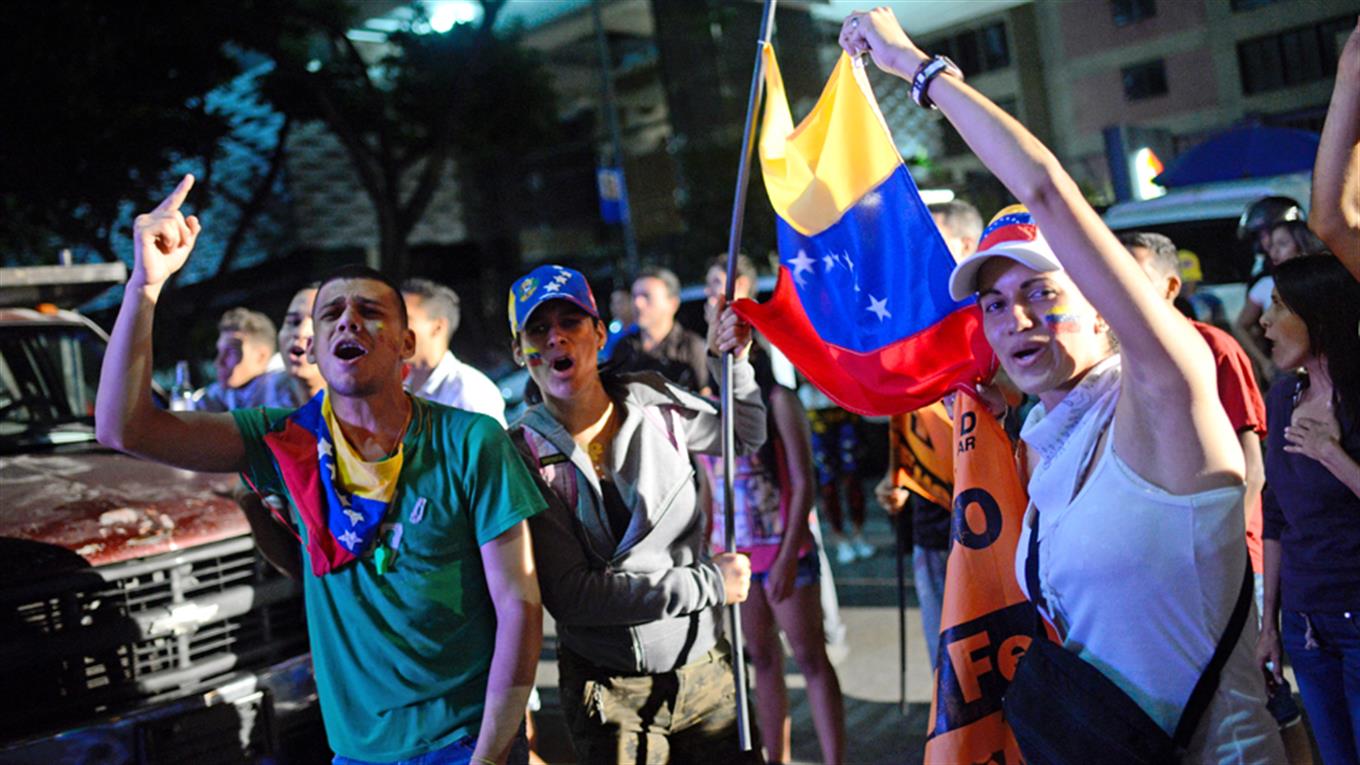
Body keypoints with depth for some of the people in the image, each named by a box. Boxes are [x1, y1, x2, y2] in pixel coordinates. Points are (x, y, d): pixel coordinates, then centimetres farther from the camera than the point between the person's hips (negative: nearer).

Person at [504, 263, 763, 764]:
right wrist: (709, 584, -17)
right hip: (608, 696, -3)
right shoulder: (523, 455, -12)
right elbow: (570, 596, -19)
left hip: (706, 671, 3)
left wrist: (734, 364, 0)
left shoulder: (653, 402, -1)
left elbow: (747, 439, 18)